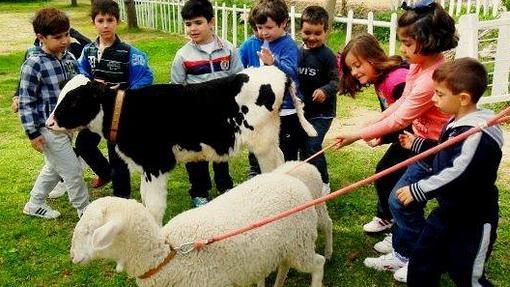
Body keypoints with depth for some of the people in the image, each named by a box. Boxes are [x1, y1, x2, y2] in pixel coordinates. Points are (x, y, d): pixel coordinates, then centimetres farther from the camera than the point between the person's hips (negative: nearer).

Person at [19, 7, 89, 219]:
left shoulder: (68, 57, 1)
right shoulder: (33, 65, -18)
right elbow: (25, 101, -14)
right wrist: (32, 133, -14)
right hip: (48, 128, -8)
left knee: (54, 167, 22)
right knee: (72, 169, 0)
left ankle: (35, 205, 40)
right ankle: (84, 208, 19)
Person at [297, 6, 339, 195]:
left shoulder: (327, 55, -13)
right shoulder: (298, 52, 5)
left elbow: (335, 81, -15)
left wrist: (325, 91, -32)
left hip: (322, 110, -6)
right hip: (302, 109, 6)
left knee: (313, 146, -11)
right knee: (303, 145, 15)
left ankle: (323, 184, 6)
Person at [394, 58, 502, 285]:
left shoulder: (477, 134, -28)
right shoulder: (456, 123, 3)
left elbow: (458, 175, -35)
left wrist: (418, 190, -31)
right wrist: (417, 144, 25)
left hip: (473, 219, -9)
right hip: (448, 209, 10)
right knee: (423, 257, 20)